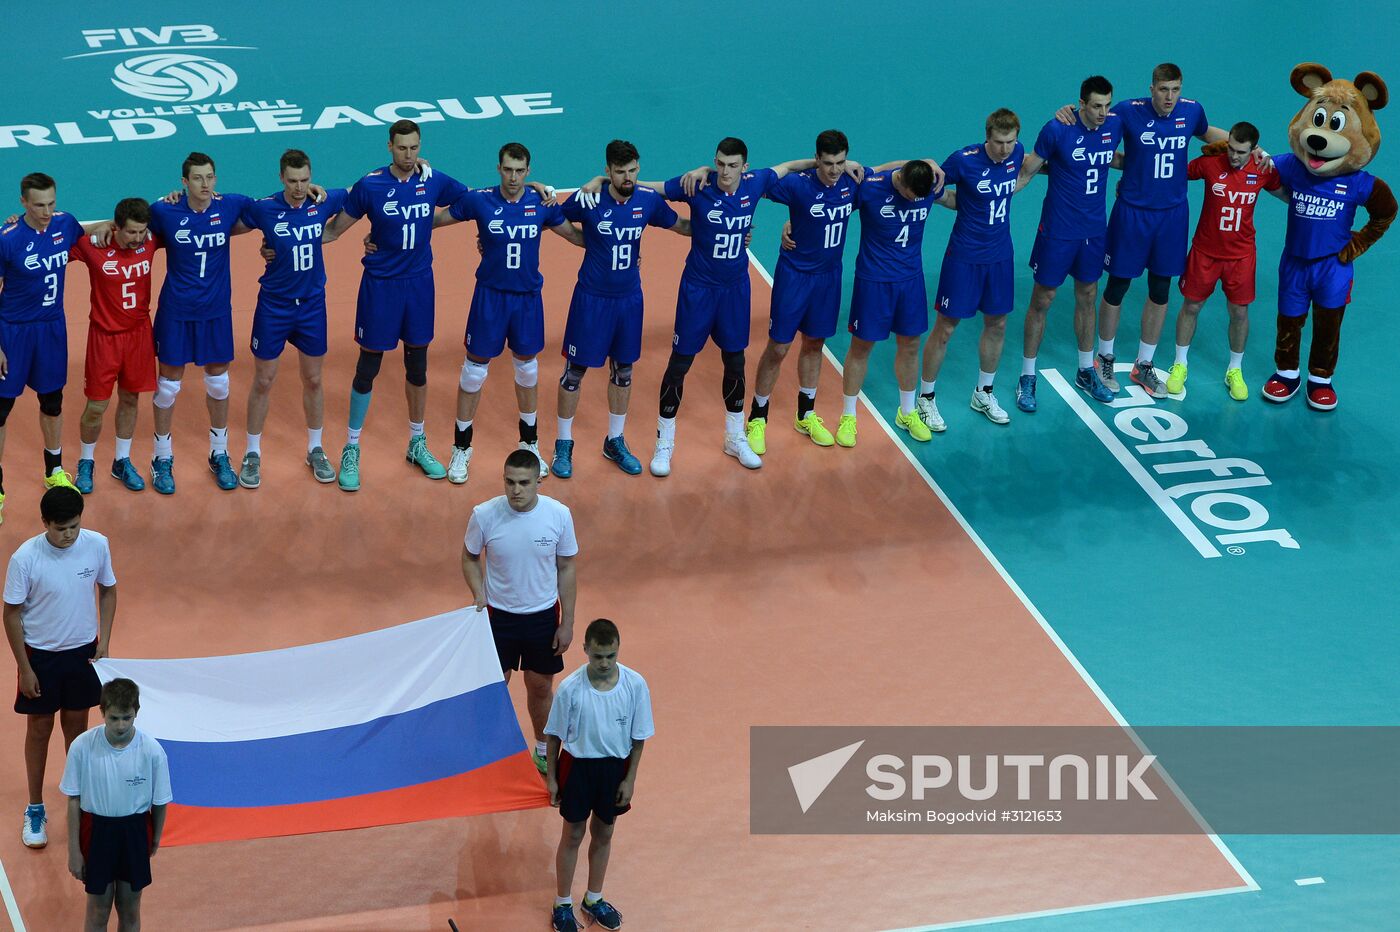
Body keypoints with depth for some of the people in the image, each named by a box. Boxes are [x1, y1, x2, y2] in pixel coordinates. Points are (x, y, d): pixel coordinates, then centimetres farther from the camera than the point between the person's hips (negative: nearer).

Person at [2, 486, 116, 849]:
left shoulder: (97, 545, -14)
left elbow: (108, 591, 3)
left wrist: (103, 644, -4)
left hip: (83, 651, 2)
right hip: (40, 655, -2)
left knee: (77, 725, 17)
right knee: (39, 729, 10)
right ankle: (35, 810, 25)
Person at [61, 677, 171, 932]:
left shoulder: (152, 751, -17)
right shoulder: (82, 747, -17)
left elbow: (160, 802, -2)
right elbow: (74, 800, -6)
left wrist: (155, 840, 9)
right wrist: (74, 850, -3)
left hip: (135, 832, 1)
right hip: (97, 829, -1)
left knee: (130, 911, 14)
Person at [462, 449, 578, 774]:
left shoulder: (559, 515, -15)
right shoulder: (485, 515, -17)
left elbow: (566, 568, -4)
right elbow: (469, 557, 1)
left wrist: (567, 623, -1)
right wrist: (479, 595, -14)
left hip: (543, 616, 1)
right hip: (499, 615, -1)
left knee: (541, 687, 16)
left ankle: (543, 750, 39)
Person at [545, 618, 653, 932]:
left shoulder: (635, 685, -16)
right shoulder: (570, 688, -20)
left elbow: (638, 737, -5)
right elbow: (556, 735, -6)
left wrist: (629, 779, -2)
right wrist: (551, 777, -2)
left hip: (615, 768, 2)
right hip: (577, 766, -2)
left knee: (603, 834, 19)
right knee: (573, 835, 13)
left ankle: (593, 900, 39)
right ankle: (563, 904, 30)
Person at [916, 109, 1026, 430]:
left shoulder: (1017, 153, -5)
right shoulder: (964, 160, -19)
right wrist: (967, 204, -11)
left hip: (1000, 256, 5)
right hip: (964, 256, -5)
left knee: (996, 325, 14)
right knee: (945, 328, 0)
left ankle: (984, 394, 33)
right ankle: (925, 400, 14)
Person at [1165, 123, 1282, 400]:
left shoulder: (1263, 171, -9)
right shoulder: (1210, 163, -15)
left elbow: (1287, 195, 12)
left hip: (1241, 255, 1)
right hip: (1205, 251, -1)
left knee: (1239, 313, 7)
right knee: (1191, 307, 10)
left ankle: (1235, 371, 26)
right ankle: (1179, 366, 28)